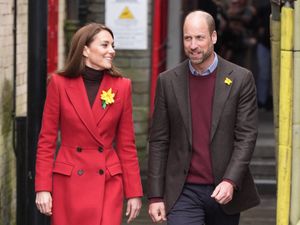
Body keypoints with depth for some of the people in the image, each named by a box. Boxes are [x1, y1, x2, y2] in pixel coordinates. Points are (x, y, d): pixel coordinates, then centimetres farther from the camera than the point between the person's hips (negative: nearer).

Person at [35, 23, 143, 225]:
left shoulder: (122, 86, 3)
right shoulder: (59, 84, -2)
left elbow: (127, 144, 6)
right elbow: (46, 140, 1)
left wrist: (134, 192, 3)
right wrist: (43, 188, -5)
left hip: (108, 183, 1)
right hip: (68, 184, -1)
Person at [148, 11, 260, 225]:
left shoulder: (241, 79, -1)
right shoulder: (168, 81, 3)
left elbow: (247, 136, -4)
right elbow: (159, 141, 5)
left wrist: (231, 181, -17)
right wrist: (155, 196, 1)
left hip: (225, 191, 0)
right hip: (183, 192, 0)